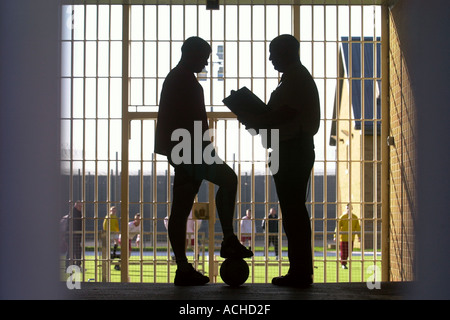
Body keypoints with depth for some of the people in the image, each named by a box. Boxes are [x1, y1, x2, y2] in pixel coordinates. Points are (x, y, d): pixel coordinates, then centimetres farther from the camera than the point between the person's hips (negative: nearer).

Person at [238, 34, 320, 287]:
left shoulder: (295, 79, -12)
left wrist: (252, 121, -10)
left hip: (292, 150, -11)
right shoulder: (299, 77, 22)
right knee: (294, 209, 11)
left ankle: (300, 272, -7)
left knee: (292, 210, -9)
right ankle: (301, 271, 15)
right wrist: (257, 120, 15)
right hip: (296, 150, 11)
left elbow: (283, 114, -21)